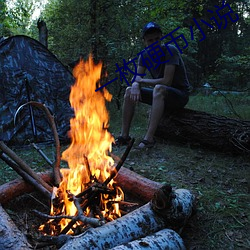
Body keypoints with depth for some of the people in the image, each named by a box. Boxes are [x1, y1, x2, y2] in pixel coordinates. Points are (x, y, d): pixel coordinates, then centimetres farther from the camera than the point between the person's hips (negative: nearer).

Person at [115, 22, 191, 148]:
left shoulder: (170, 50, -19)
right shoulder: (144, 55, 1)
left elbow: (166, 81, -26)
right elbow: (137, 79, -2)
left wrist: (142, 81, -15)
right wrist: (135, 85, -26)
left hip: (180, 94, -6)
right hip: (161, 95, 7)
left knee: (159, 88, -37)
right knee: (129, 91, -7)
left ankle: (149, 138, -38)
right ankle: (124, 135, -9)